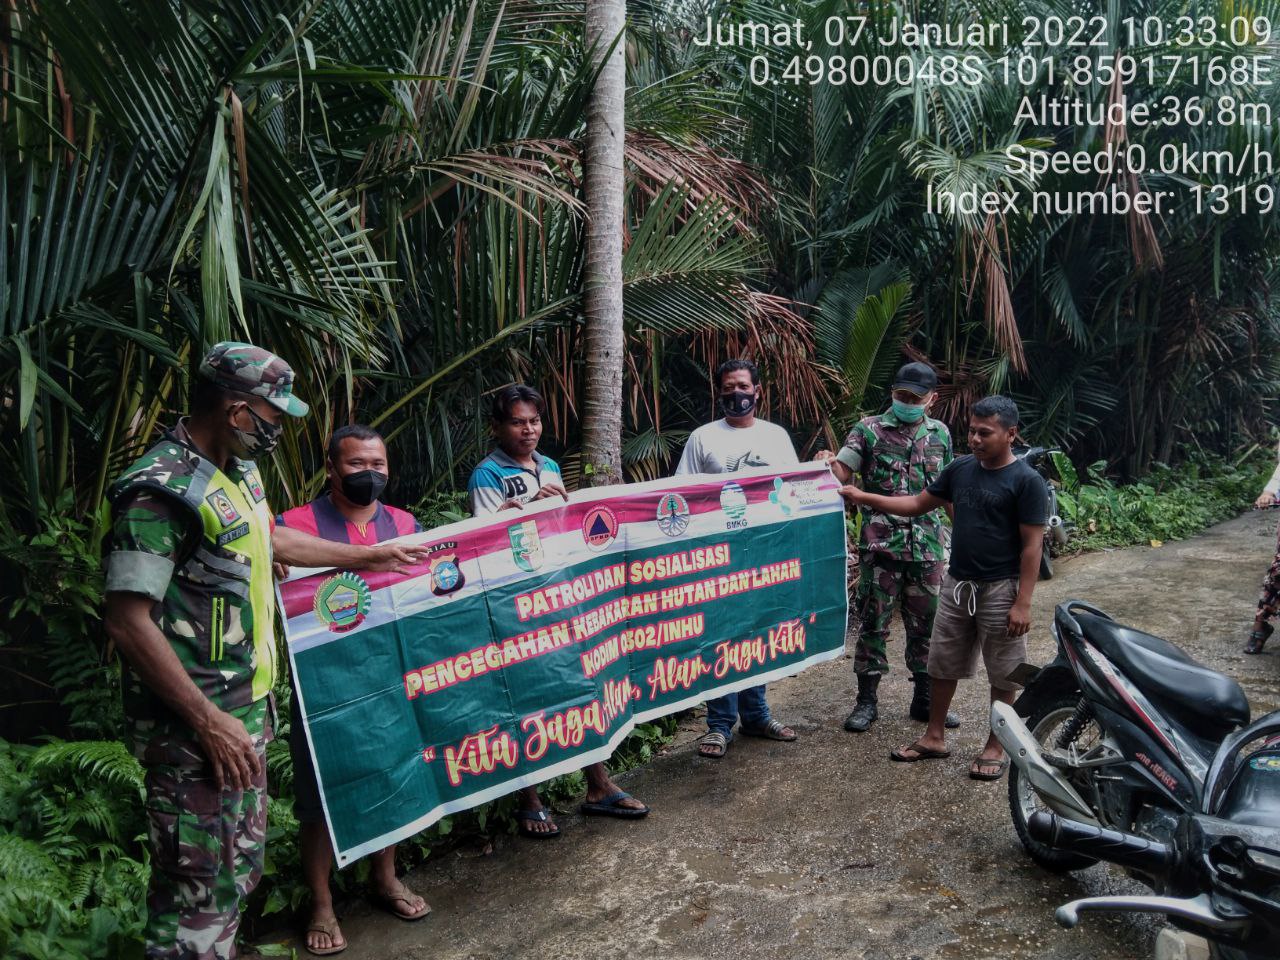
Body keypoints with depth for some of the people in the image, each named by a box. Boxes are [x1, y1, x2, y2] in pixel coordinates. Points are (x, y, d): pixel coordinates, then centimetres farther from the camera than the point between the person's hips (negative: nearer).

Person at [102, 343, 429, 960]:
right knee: (199, 886, 0)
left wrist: (367, 556, 34)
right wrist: (209, 723, -22)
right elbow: (128, 621, -23)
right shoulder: (162, 489, -20)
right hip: (196, 725, -9)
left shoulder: (238, 472, 9)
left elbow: (269, 539, 28)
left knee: (240, 868, 20)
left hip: (246, 707, 10)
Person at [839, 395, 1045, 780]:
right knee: (943, 663, 14)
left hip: (1000, 590, -6)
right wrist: (865, 498, 1)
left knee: (1002, 674, 9)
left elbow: (1031, 545, -13)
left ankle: (996, 747, 25)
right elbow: (918, 504, 11)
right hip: (956, 584, 6)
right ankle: (934, 737, 28)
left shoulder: (1026, 481, -13)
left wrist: (1022, 603, -16)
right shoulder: (960, 469, 4)